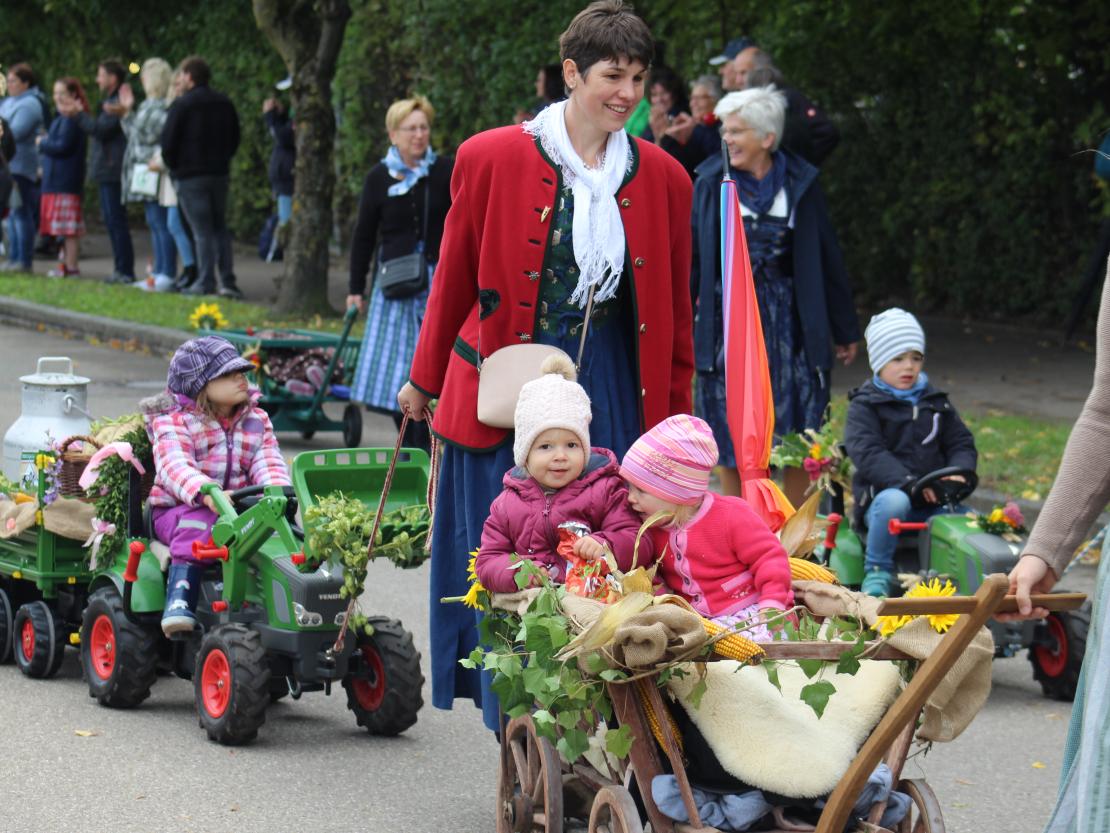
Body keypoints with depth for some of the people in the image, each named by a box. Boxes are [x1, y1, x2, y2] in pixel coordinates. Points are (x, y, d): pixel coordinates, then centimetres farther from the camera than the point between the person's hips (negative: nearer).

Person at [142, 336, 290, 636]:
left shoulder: (256, 421, 12)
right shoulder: (174, 421, -6)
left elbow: (268, 464, 0)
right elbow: (174, 466, -24)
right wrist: (204, 492, -45)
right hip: (176, 509, -4)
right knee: (198, 524, -37)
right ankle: (179, 599, -44)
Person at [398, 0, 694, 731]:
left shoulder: (663, 179, 4)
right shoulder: (494, 159, -4)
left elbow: (676, 307, 11)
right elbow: (455, 278, 7)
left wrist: (675, 414, 11)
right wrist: (425, 380, 15)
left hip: (615, 389, 2)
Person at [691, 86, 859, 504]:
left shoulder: (800, 184, 0)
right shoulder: (711, 182, 0)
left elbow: (827, 257, 5)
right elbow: (690, 255, 4)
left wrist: (845, 330, 9)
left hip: (787, 320, 0)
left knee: (797, 435, 2)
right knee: (730, 435, 3)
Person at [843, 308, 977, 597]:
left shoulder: (936, 403, 19)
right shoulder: (864, 406, 1)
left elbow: (961, 444, 18)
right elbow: (867, 454, -13)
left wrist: (958, 473, -6)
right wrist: (908, 483, -25)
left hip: (933, 501, 4)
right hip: (882, 494, -4)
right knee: (894, 501, -39)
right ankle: (877, 573, -21)